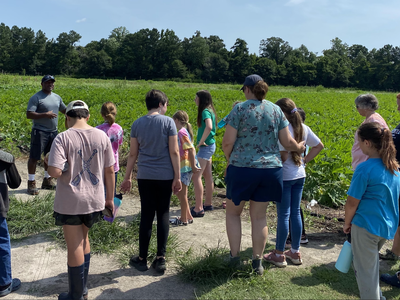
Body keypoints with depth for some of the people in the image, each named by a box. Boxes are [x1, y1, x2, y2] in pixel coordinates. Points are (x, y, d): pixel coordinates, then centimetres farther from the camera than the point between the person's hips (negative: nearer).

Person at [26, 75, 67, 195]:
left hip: (53, 132, 7)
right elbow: (29, 114, -15)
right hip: (40, 132, -7)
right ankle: (31, 183, 6)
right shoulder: (36, 98, -9)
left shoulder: (57, 97, 11)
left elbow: (65, 110, 22)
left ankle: (47, 180, 29)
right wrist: (45, 114, -24)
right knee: (34, 157, -3)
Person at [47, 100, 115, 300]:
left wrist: (67, 168, 1)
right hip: (94, 199, 4)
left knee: (74, 247, 9)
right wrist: (110, 198, 12)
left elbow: (54, 172, -23)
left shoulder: (63, 138, -13)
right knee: (83, 239, 24)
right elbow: (109, 171, 2)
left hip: (70, 202, -4)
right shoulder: (101, 136, -2)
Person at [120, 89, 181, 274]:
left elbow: (133, 154, 6)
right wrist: (177, 177, -3)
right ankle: (160, 259, 12)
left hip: (145, 176, 2)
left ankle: (142, 259, 17)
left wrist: (127, 177, 13)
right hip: (165, 176, -2)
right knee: (163, 215, 8)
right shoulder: (168, 122, -4)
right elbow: (174, 152, -8)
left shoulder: (137, 124, 4)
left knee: (146, 216, 9)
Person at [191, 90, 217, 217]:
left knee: (196, 176, -10)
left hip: (205, 147, -10)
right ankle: (208, 204, 27)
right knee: (208, 176, 16)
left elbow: (209, 127, -36)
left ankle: (198, 209, -8)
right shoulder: (209, 111, 12)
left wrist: (201, 141, -24)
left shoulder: (205, 111, -17)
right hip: (209, 145, 10)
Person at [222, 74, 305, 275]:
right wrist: (300, 147, 25)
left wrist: (229, 159, 8)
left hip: (242, 168, -4)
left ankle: (234, 259, 16)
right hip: (270, 169, 4)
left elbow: (227, 142, -11)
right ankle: (257, 262, 21)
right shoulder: (276, 110, 5)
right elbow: (287, 142, 4)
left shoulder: (240, 109, -7)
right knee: (259, 217, 14)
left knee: (233, 212, 16)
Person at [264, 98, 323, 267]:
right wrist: (304, 161, 12)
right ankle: (295, 253, 25)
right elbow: (319, 146, 14)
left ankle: (279, 255, 13)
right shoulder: (303, 128, 6)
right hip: (300, 175, 7)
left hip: (284, 176, -7)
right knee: (295, 213, 14)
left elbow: (283, 155, -25)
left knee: (283, 215, 1)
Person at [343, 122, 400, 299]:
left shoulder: (365, 169, -21)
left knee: (365, 270, 7)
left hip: (367, 227, -8)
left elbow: (352, 203, -17)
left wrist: (347, 223, -2)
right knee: (370, 264, 26)